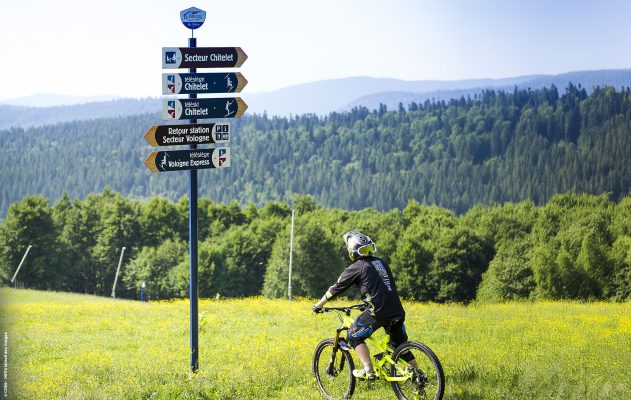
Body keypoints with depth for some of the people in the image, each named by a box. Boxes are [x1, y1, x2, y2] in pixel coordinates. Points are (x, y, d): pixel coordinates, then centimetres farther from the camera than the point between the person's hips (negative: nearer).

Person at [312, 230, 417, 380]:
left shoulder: (356, 267, -1)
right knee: (400, 344, 20)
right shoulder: (381, 263, 19)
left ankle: (368, 371, -1)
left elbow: (336, 288, 5)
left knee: (354, 336, 9)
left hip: (379, 311, -7)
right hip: (397, 310, 7)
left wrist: (318, 305, 16)